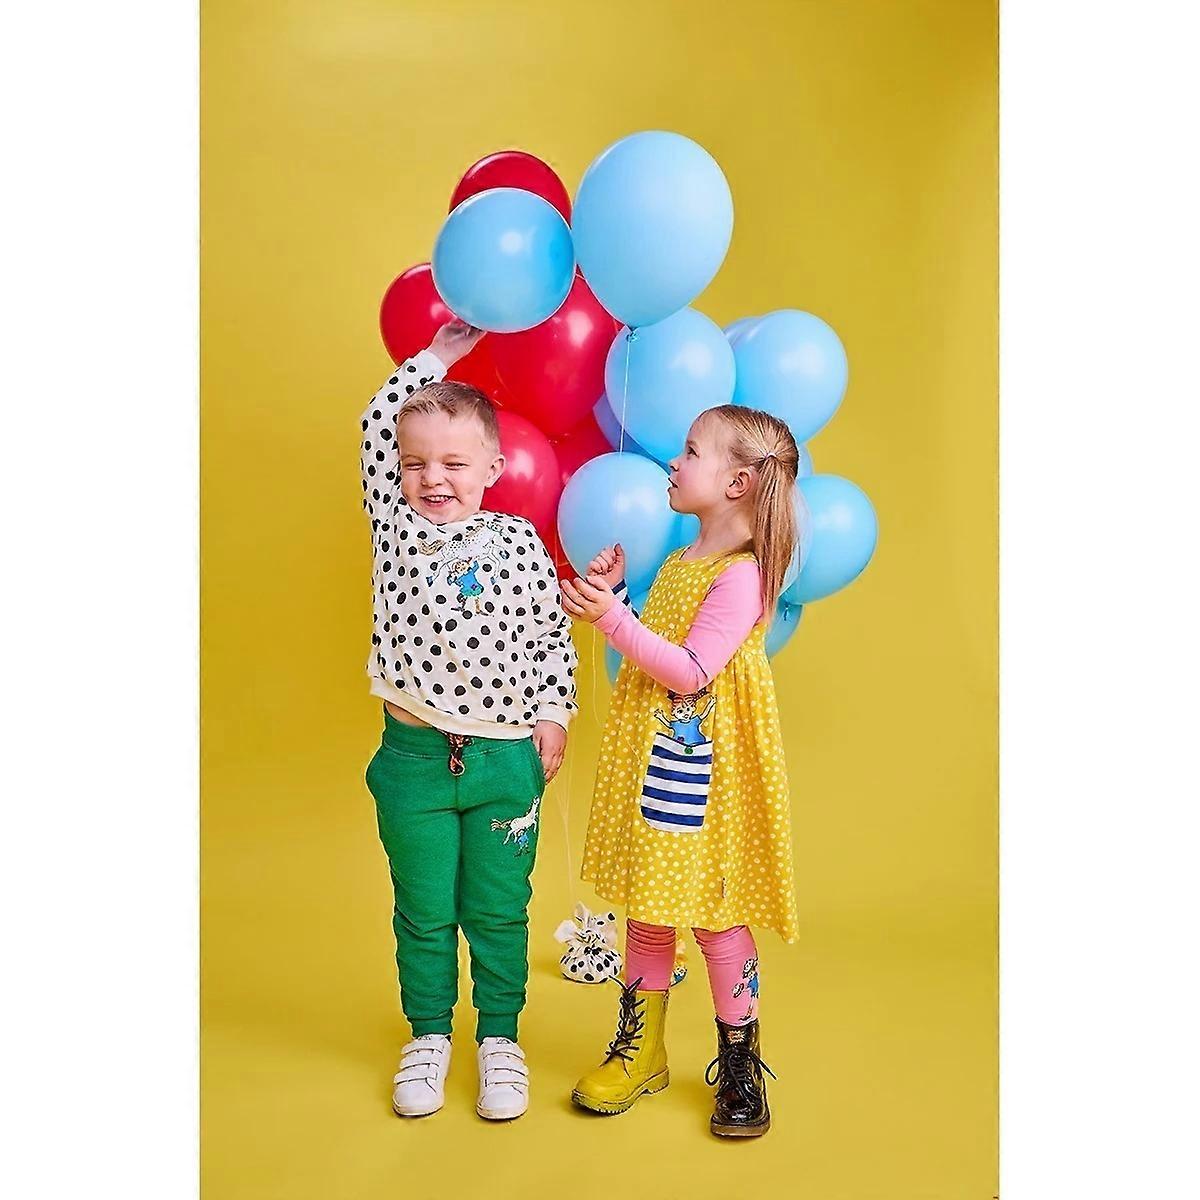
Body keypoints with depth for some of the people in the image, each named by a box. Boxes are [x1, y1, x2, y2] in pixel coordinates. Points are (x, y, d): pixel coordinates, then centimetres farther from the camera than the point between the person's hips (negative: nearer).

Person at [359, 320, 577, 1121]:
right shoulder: (395, 524, 0)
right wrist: (436, 356, 7)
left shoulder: (519, 542, -3)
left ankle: (500, 1038, 31)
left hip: (507, 756, -1)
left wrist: (554, 715, 0)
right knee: (423, 912, 14)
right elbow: (378, 424, 0)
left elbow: (554, 635, 4)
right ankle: (429, 1037, 33)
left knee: (499, 912, 13)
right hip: (413, 754, 1)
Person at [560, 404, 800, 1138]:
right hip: (649, 757, 8)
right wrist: (611, 597, 7)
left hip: (702, 770, -8)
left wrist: (612, 617, -28)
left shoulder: (741, 575, -16)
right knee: (646, 910, 15)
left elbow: (689, 671, -22)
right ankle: (641, 1051, 31)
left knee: (716, 913, 4)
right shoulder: (679, 562, 12)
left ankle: (740, 1066, 23)